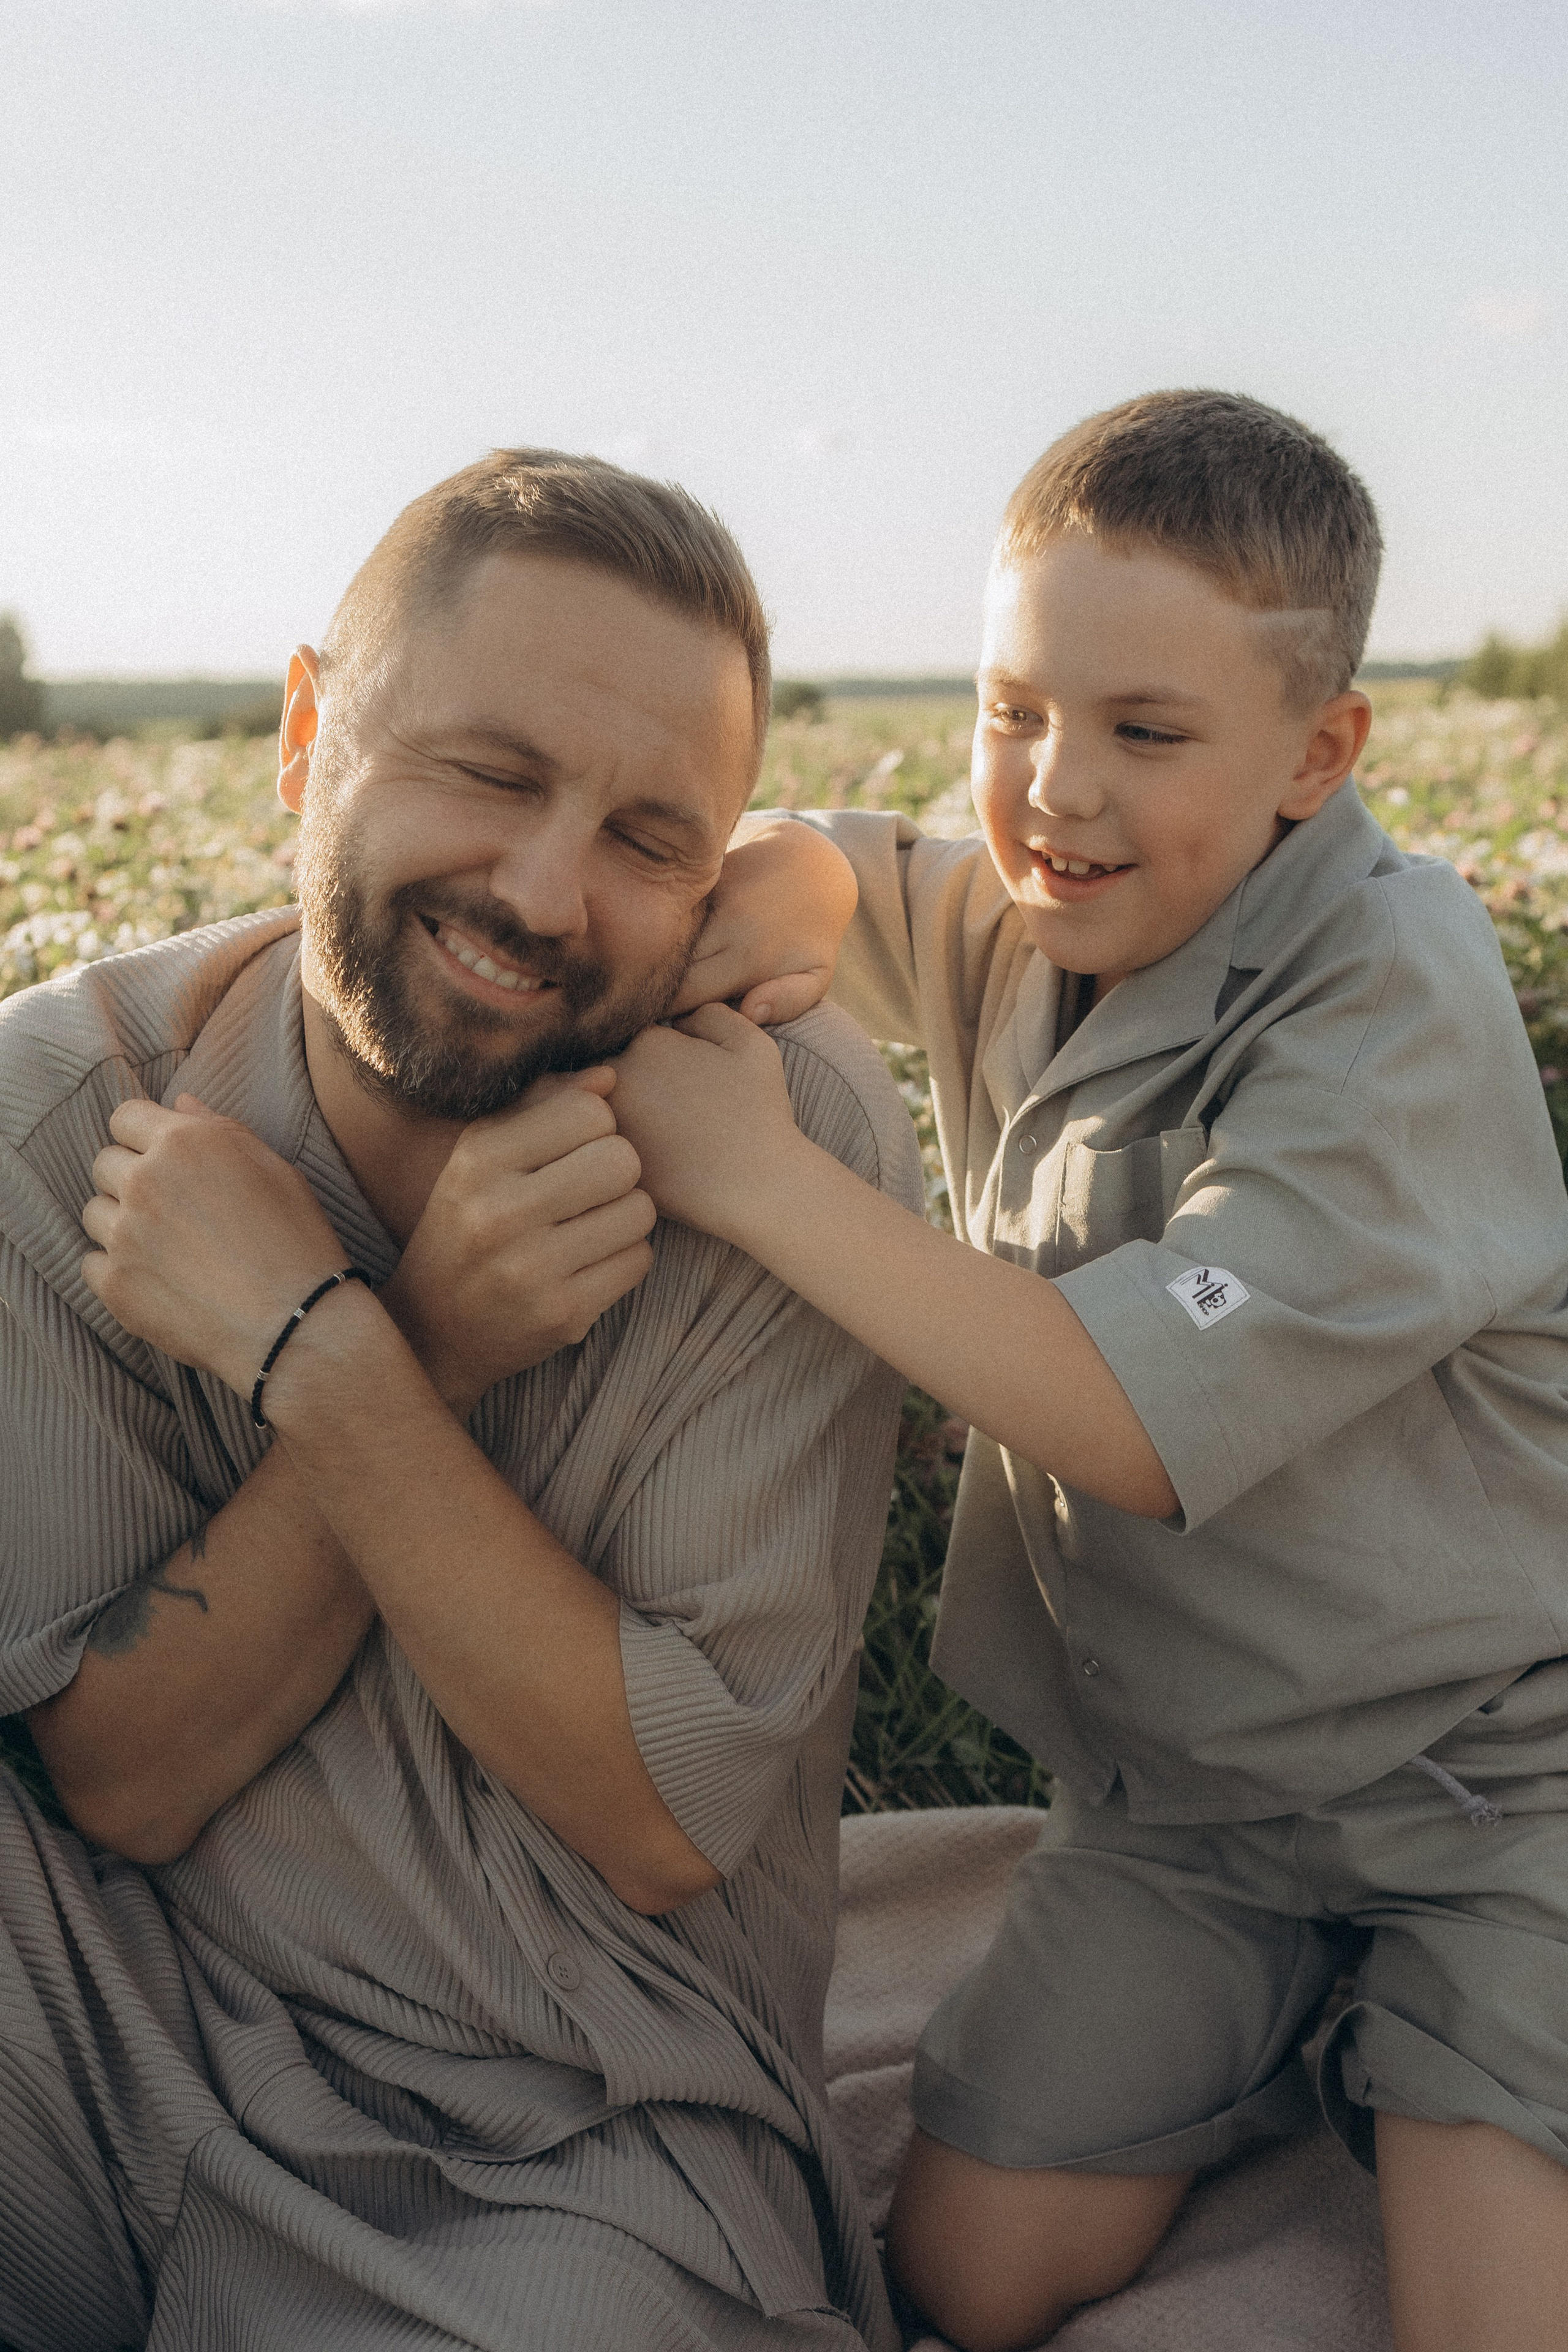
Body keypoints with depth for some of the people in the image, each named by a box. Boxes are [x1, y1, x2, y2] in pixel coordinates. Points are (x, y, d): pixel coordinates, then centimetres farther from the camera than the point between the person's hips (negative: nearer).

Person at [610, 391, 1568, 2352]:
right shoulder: (1020, 922, -3)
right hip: (1184, 1770, 6)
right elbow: (827, 862, 17)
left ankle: (1401, 2082, 11)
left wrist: (761, 1176, -29)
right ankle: (1286, 2041, 22)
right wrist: (751, 897, -9)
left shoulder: (1388, 991, -23)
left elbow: (1141, 1420, -30)